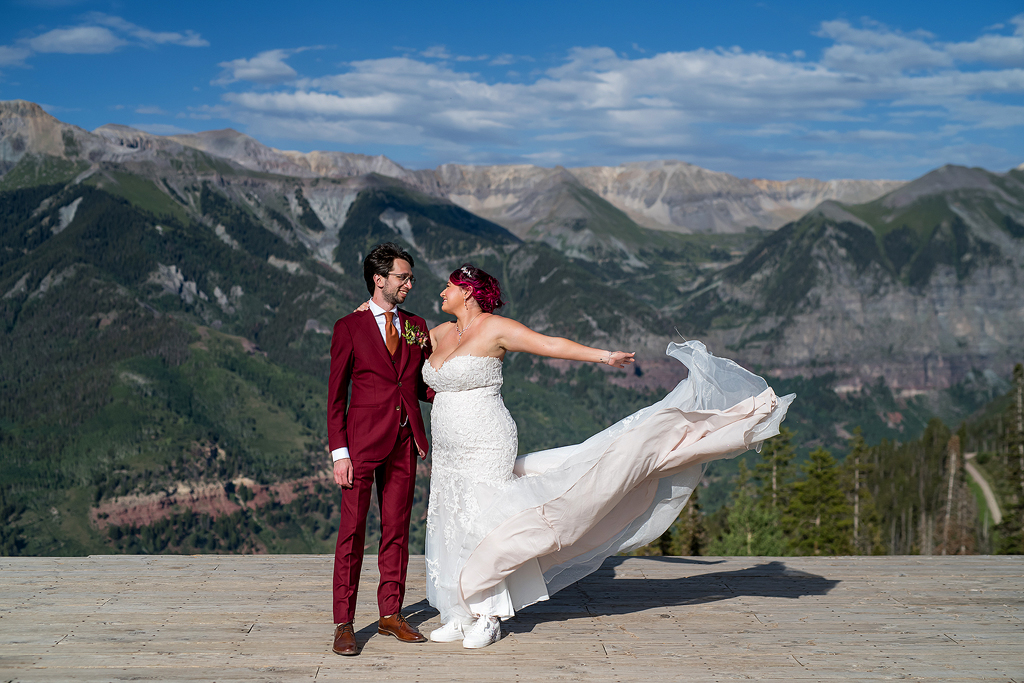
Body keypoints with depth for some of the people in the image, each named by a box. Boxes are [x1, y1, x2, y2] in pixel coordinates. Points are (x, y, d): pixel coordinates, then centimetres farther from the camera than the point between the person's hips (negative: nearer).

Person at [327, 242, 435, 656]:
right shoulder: (350, 328, 0)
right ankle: (344, 625, 3)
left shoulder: (416, 326, 12)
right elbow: (336, 394, -2)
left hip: (404, 441, 5)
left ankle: (391, 615, 19)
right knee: (352, 532, -3)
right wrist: (339, 452, -9)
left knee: (396, 529, 9)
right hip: (363, 440, -4)